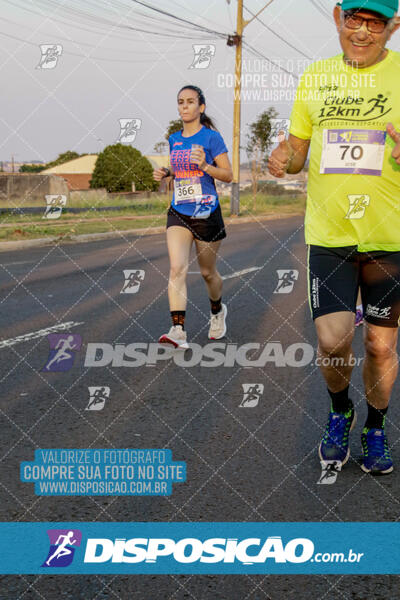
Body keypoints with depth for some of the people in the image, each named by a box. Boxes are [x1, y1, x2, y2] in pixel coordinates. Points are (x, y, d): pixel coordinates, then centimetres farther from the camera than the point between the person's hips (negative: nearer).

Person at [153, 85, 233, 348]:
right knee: (177, 268, -15)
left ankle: (218, 311, 41)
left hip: (207, 213, -3)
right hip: (178, 213, 3)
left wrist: (204, 165, -22)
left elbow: (228, 175, -6)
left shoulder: (211, 137, -4)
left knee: (208, 272, 11)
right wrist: (166, 173, 3)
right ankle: (179, 331, -22)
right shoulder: (174, 140, 11)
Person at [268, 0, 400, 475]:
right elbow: (298, 149, 15)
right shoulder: (315, 77, 7)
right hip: (328, 234, 1)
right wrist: (283, 160, -8)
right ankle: (339, 413, 27)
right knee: (332, 341, -5)